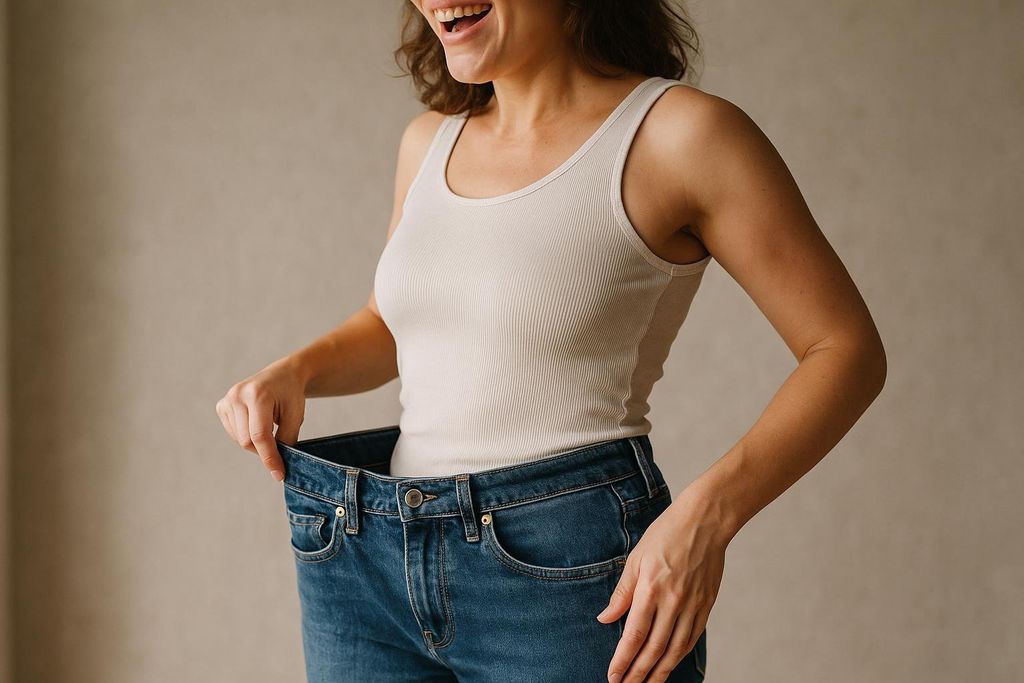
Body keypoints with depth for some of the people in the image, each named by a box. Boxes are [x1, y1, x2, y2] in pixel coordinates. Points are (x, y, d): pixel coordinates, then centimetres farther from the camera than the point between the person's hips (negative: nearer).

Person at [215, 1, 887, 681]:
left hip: (568, 573, -5)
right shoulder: (430, 141, 9)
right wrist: (294, 370, 5)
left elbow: (848, 347, -8)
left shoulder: (680, 132, -9)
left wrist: (707, 510, -21)